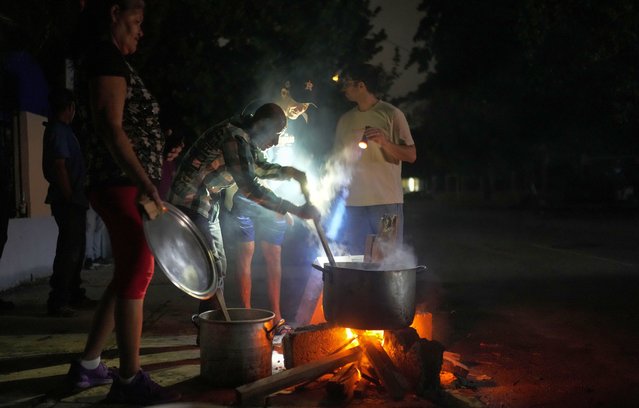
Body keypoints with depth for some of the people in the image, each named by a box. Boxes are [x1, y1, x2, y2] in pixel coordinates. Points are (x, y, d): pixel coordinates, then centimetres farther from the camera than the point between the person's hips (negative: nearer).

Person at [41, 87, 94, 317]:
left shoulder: (60, 129, 17)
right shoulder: (59, 131, -13)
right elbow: (59, 166, -20)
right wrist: (69, 197, -18)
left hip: (73, 201, 10)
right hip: (68, 202, -10)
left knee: (76, 249, 16)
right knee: (68, 251, -9)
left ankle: (75, 296, 25)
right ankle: (57, 302, -6)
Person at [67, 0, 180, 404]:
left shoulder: (102, 58, 22)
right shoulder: (107, 56, -9)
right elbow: (111, 127, -20)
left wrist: (146, 183, 23)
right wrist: (145, 183, -24)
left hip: (125, 186, 10)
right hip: (124, 185, -10)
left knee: (128, 275, 14)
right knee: (138, 272, -8)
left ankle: (88, 366, 22)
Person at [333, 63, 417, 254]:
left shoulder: (391, 114, 0)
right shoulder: (345, 120, 15)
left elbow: (411, 155, -3)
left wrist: (384, 142, -20)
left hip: (387, 202, -4)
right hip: (354, 203, 5)